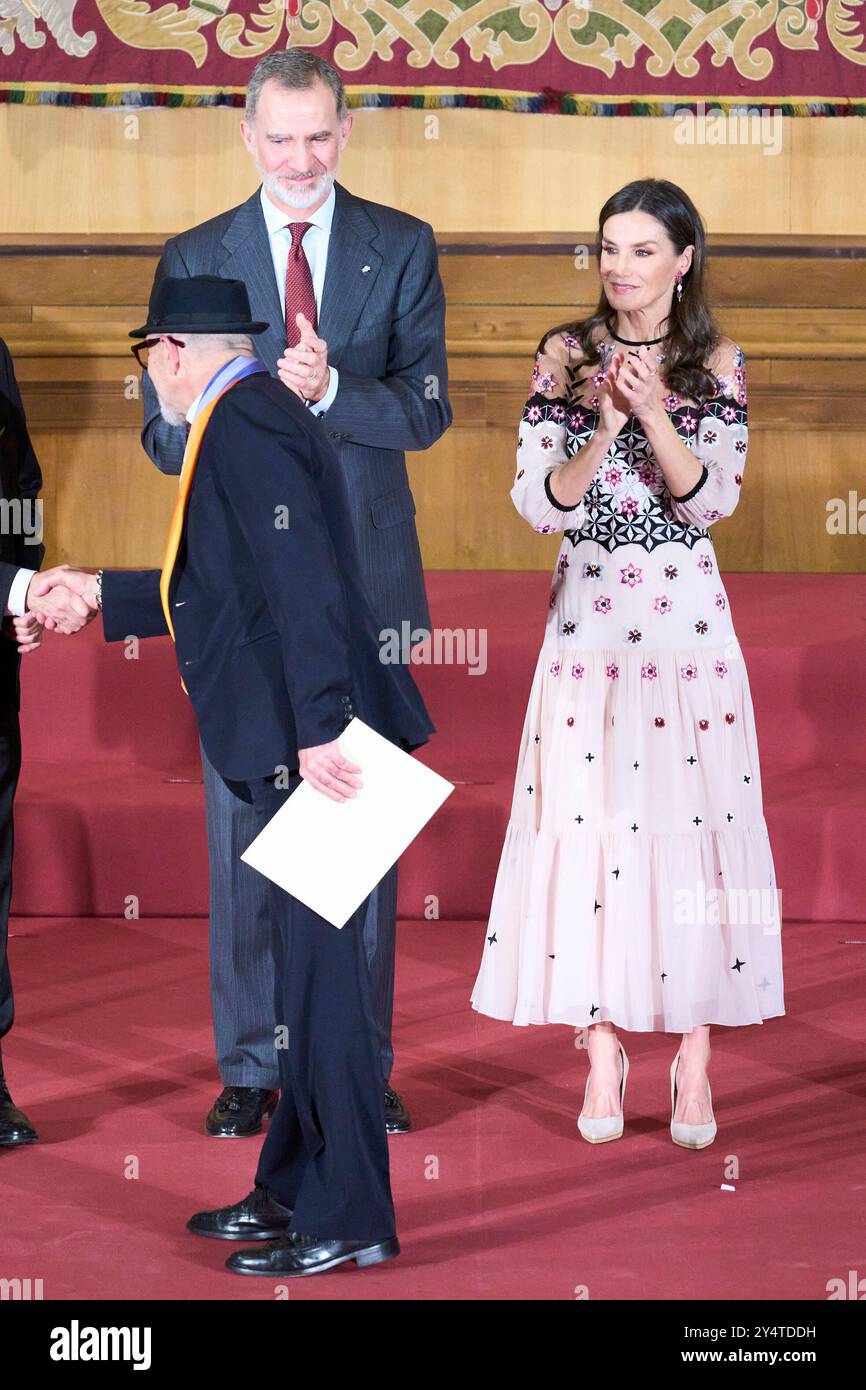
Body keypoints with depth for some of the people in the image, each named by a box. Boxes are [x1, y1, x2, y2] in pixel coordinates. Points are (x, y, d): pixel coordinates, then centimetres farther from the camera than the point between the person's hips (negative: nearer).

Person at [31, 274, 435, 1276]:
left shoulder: (241, 425, -12)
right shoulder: (254, 417, 20)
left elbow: (301, 581, -24)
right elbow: (222, 588, 29)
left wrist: (318, 728, -29)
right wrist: (102, 594, 37)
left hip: (304, 746, -11)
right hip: (288, 744, 11)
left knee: (318, 966, -6)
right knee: (304, 960, 15)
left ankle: (347, 1218, -1)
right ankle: (292, 1189, 25)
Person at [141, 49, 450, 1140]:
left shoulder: (402, 250, 5)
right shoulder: (193, 259, 6)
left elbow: (427, 410, -3)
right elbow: (164, 433, 3)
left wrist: (331, 389, -22)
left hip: (364, 578, 0)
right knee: (244, 829, 4)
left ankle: (361, 1064, 15)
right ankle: (250, 1068, 14)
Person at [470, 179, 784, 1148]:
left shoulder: (715, 365, 3)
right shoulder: (565, 357, 5)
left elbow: (711, 500, -6)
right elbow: (539, 503, -2)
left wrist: (654, 415, -19)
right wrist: (604, 429, -16)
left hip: (686, 614, 0)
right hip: (588, 612, 1)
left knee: (693, 818, -2)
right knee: (591, 821, -1)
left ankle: (694, 1057, 7)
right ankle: (604, 1050, 9)